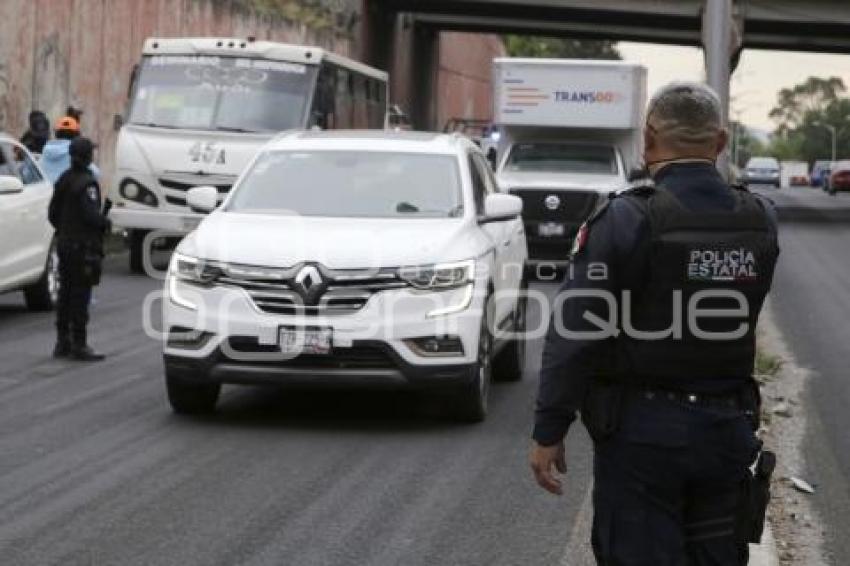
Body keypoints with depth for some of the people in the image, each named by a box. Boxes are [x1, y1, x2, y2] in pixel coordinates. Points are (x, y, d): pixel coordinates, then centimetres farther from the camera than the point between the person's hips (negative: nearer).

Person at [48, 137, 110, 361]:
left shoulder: (64, 180, 9)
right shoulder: (87, 183, -18)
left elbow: (52, 213, 14)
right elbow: (91, 215, -25)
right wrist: (105, 223, -7)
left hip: (64, 242, 9)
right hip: (83, 245, -9)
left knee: (65, 294, 14)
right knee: (80, 296, -6)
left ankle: (62, 342, 20)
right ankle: (79, 345, -4)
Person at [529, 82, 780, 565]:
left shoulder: (627, 220, -15)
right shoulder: (760, 222, 1)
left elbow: (575, 334, -16)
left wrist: (549, 431, -11)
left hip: (642, 431, -5)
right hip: (728, 430, 5)